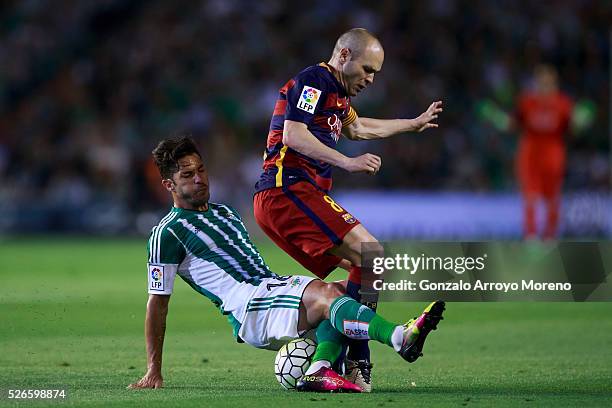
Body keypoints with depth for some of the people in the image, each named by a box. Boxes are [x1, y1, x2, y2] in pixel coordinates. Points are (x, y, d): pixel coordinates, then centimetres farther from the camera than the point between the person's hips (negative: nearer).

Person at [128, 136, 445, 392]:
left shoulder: (226, 214, 26)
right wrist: (153, 373, -2)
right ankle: (400, 337, -49)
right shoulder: (167, 233, 1)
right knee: (324, 293, -30)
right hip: (246, 308, -8)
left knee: (338, 288, -18)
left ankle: (319, 369, -35)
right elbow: (158, 302, 0)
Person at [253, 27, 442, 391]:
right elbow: (293, 135, -19)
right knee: (372, 256, -17)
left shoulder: (336, 91, 25)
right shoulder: (313, 81, -6)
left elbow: (357, 128, 46)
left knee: (361, 266, 10)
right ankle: (355, 360, -22)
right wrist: (348, 163, -24)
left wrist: (415, 123, 56)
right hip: (289, 190, -11)